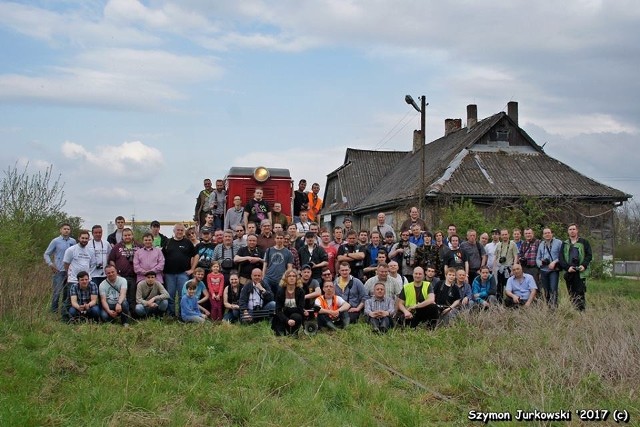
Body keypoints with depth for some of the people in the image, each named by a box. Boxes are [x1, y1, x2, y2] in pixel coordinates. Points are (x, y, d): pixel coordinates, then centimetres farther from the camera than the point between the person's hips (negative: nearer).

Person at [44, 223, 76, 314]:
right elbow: (46, 254, 2)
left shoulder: (73, 241, 6)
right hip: (59, 271, -3)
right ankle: (54, 311, 8)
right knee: (57, 291, -2)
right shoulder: (56, 241, -1)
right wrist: (50, 264, -9)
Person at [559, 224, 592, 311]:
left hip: (580, 272, -3)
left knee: (580, 293, -10)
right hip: (569, 272, 3)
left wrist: (584, 265, -12)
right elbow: (561, 258, 8)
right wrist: (567, 267, -8)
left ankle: (582, 310, -9)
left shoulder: (584, 242, 10)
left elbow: (589, 255, 4)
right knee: (571, 294, 4)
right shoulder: (564, 244, 16)